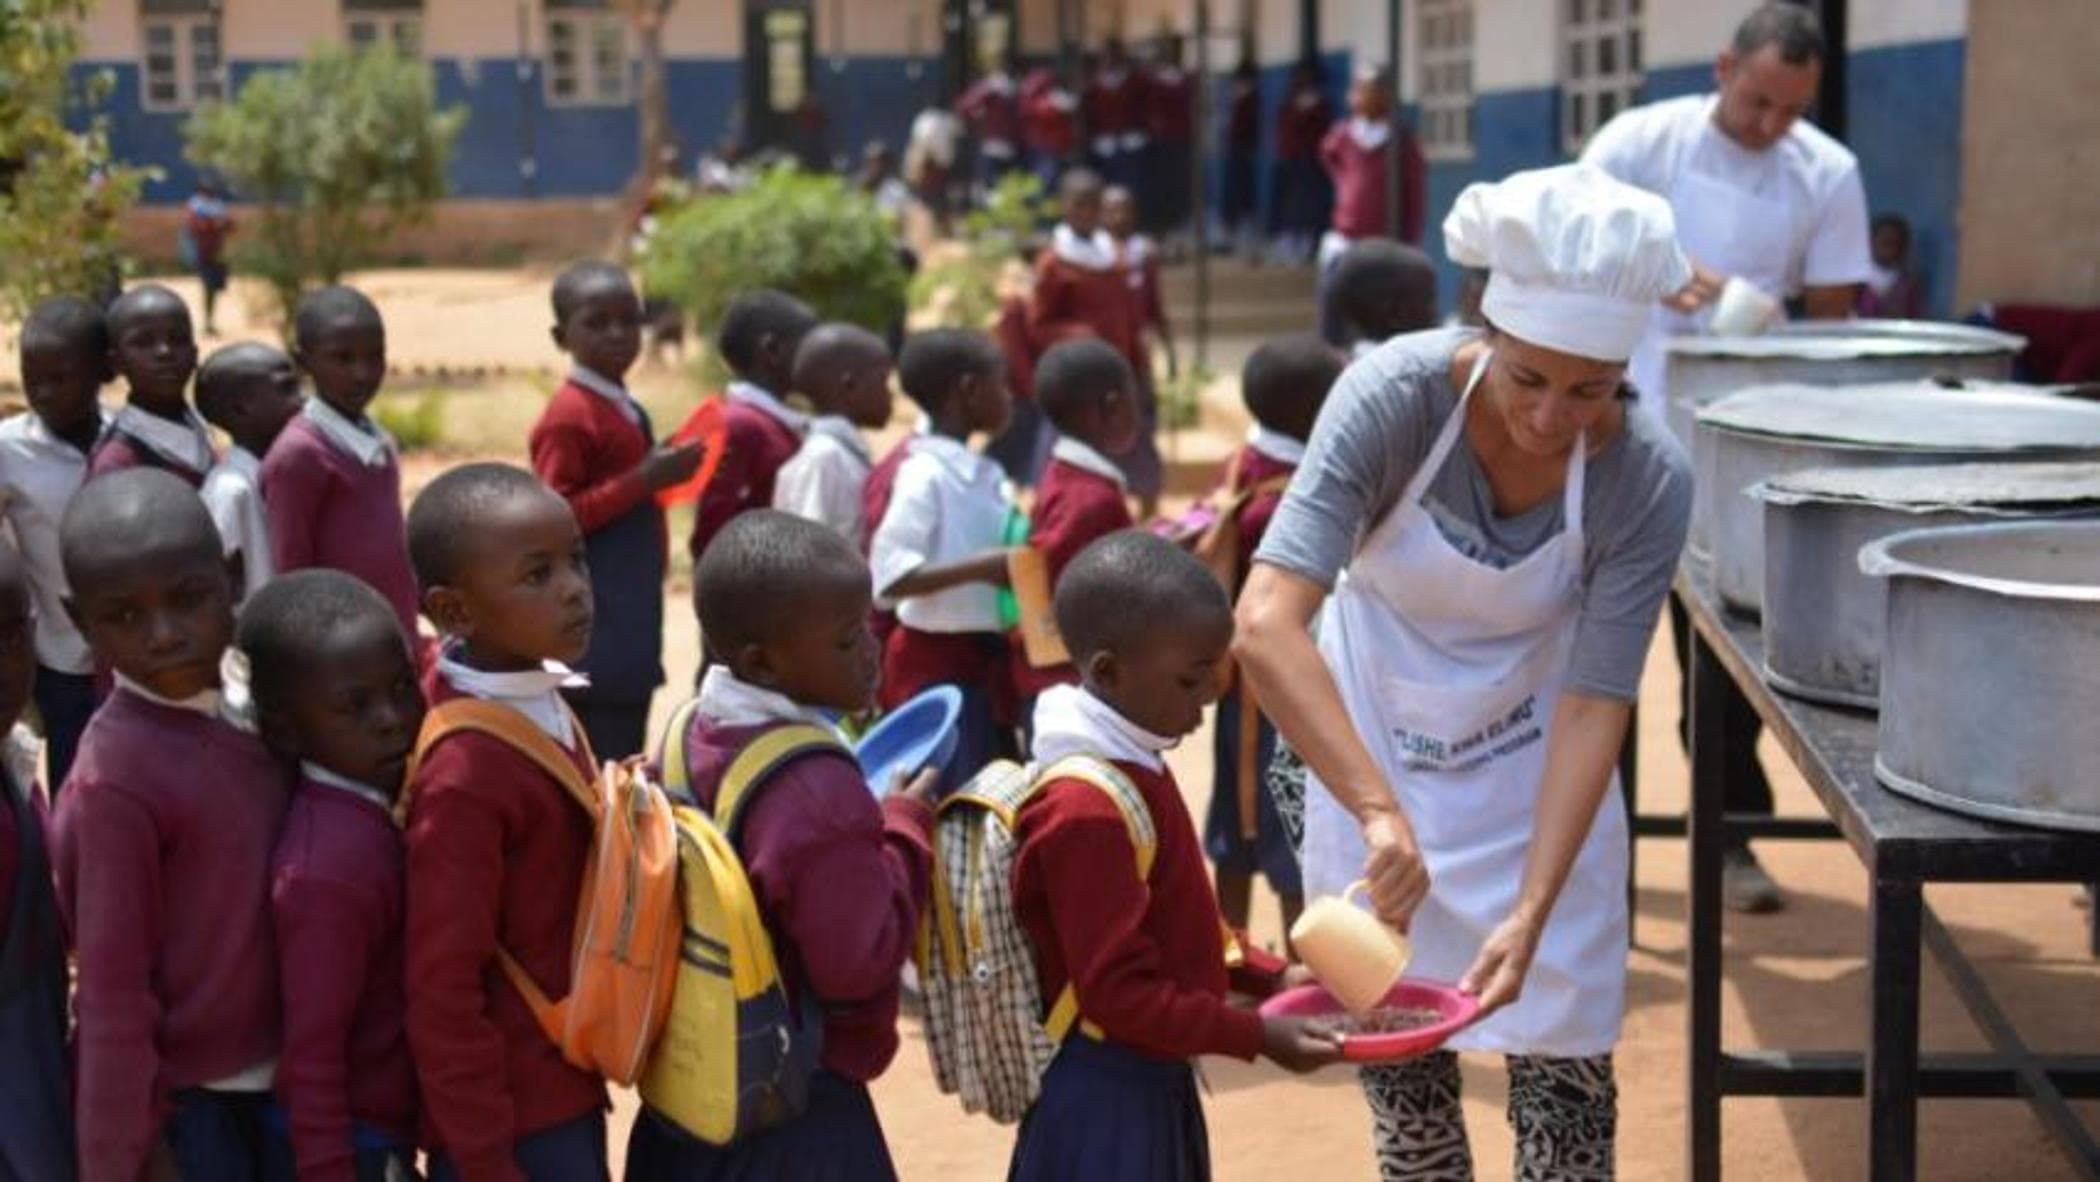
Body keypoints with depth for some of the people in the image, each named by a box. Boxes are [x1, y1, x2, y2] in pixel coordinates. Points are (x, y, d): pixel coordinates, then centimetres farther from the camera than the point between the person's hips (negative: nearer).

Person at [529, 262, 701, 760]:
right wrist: (644, 481, -21)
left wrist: (666, 474, 9)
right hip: (593, 634, -9)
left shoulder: (629, 412, 15)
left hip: (632, 631, 9)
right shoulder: (569, 417, -12)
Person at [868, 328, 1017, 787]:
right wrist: (978, 568, -28)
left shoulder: (984, 475, 9)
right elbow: (888, 577, -24)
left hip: (984, 658, 9)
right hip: (939, 663, -9)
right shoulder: (926, 475, -16)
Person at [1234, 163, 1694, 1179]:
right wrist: (1379, 811, -47)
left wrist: (1531, 910, -30)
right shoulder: (1394, 395, -30)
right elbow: (1264, 623, -39)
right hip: (1362, 740, 0)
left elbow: (1594, 702, -20)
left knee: (1558, 1040, 2)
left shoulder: (1647, 480, -25)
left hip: (1528, 760, 0)